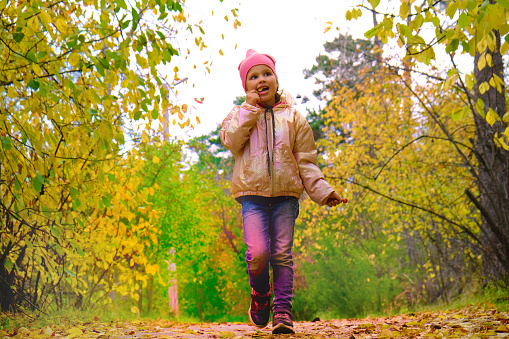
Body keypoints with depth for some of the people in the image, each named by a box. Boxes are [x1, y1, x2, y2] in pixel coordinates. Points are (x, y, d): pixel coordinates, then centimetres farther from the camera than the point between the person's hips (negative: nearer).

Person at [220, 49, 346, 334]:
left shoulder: (293, 117, 12)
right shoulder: (239, 115, 12)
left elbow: (306, 160, 10)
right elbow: (231, 140, -9)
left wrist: (323, 190, -1)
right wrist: (250, 108, -7)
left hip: (286, 194, 1)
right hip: (253, 195, -1)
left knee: (282, 253, -5)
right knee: (258, 252, -16)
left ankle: (283, 309, 4)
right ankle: (260, 293, 13)